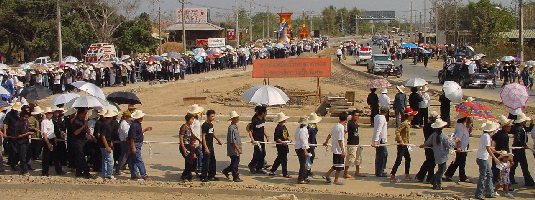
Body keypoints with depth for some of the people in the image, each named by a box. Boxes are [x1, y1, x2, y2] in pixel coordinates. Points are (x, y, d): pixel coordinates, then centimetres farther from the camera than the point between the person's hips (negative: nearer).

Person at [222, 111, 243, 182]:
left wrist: (239, 148, 22)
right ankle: (235, 177, 8)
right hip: (233, 150, -10)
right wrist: (238, 149, -20)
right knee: (235, 164, 0)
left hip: (236, 150, 10)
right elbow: (232, 141, -22)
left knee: (235, 163, 16)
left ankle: (226, 171, 29)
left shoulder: (235, 127, 12)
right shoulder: (231, 128, -19)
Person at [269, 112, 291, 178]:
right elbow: (276, 138, -20)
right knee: (284, 160, -4)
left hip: (285, 145, 10)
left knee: (279, 159, 17)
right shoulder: (278, 128, -17)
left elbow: (287, 135, 24)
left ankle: (272, 171, 26)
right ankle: (285, 173, 4)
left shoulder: (284, 127, 13)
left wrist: (288, 139, 6)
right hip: (280, 145, -10)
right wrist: (282, 142, -26)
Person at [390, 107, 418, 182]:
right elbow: (397, 131, -28)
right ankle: (392, 176, -5)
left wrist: (408, 142, 14)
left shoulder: (408, 123, 9)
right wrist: (401, 141, -26)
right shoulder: (405, 123, -20)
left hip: (405, 144, 10)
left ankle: (407, 175, 30)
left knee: (408, 159, 19)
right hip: (402, 144, -10)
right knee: (398, 161, -8)